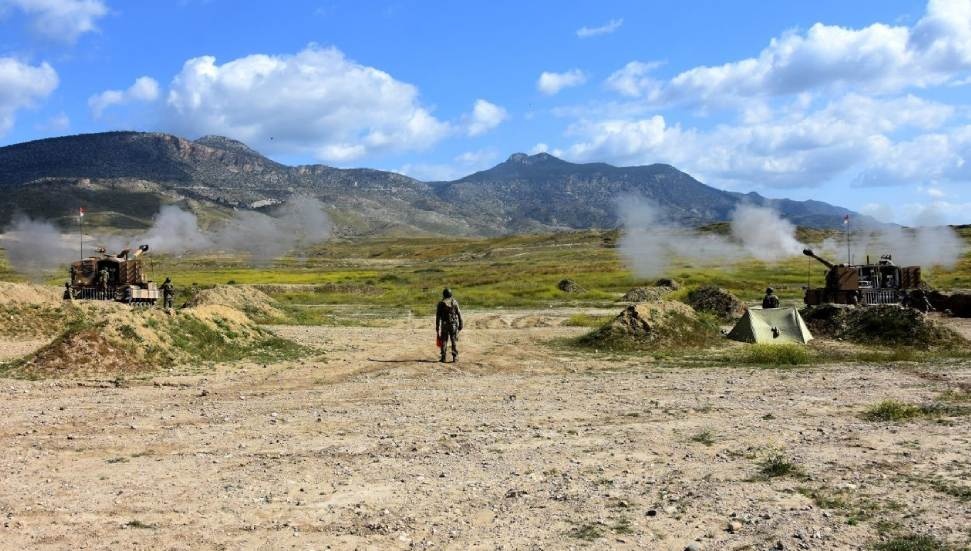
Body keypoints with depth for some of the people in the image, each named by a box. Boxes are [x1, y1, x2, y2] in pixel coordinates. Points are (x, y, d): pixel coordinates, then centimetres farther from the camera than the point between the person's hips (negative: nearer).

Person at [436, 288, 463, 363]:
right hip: (454, 324, 0)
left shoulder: (441, 303, 0)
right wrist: (460, 324, 4)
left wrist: (437, 327, 4)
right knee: (454, 340, 4)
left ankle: (443, 357, 5)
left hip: (444, 325, 0)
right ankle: (455, 357, -2)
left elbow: (438, 316, -1)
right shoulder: (455, 302, 1)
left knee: (444, 341, 8)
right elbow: (459, 314, -1)